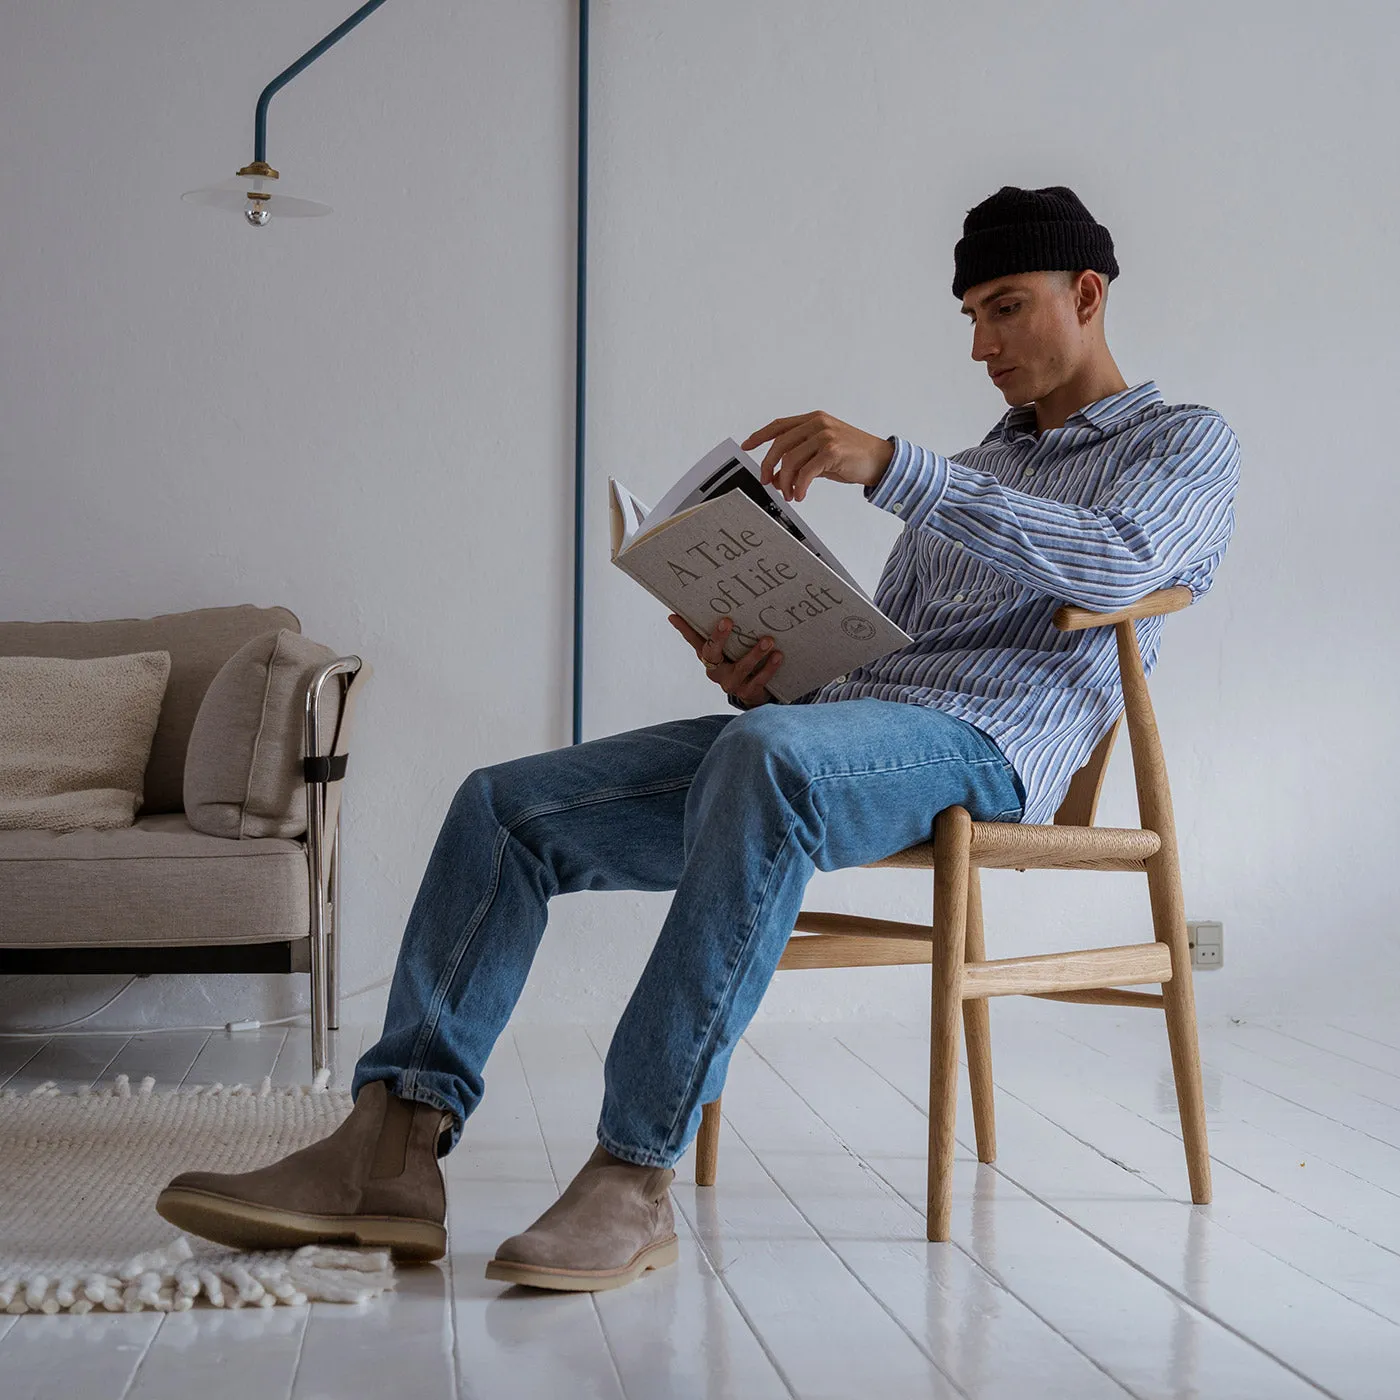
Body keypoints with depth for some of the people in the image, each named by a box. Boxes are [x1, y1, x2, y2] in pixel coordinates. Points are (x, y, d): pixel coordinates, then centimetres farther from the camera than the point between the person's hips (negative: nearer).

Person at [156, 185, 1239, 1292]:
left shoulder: (1188, 445, 11)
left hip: (976, 746, -7)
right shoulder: (971, 476, 34)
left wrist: (891, 465, -20)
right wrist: (762, 679, 2)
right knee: (506, 807, -8)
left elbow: (1115, 566, -14)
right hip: (843, 718, 8)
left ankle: (636, 1181, -40)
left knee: (767, 755, -41)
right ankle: (396, 1150, -18)